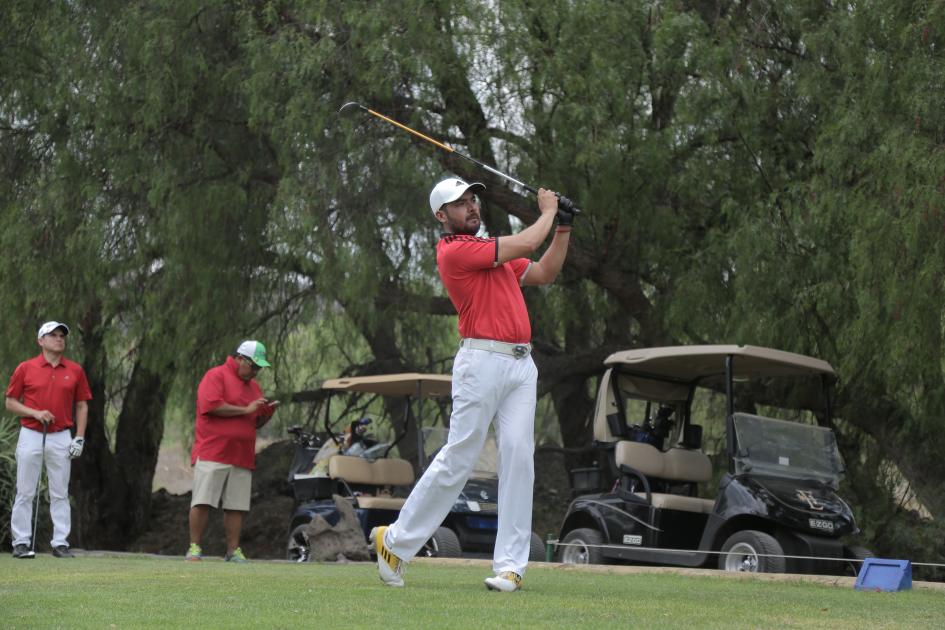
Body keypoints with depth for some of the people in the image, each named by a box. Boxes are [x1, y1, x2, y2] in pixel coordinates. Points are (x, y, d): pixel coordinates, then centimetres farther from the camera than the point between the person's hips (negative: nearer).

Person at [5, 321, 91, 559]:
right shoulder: (25, 368, 0)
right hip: (31, 436, -1)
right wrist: (36, 413, -13)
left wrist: (79, 438, 0)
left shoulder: (75, 370, 5)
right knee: (25, 493, 1)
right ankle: (21, 542, 7)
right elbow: (10, 403, 2)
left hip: (61, 438, 2)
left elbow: (82, 405, 9)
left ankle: (60, 543, 7)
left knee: (60, 494, 3)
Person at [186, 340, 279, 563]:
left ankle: (233, 551, 4)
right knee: (203, 502, -8)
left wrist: (268, 412, 5)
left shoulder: (253, 385, 22)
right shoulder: (216, 376, -1)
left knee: (236, 507, 1)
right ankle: (194, 548, -4)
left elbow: (257, 423, 28)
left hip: (242, 458, 6)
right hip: (212, 453, -6)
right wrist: (246, 410, -12)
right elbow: (211, 405, -16)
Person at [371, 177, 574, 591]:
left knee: (518, 456, -3)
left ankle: (510, 565, -4)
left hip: (521, 363, 8)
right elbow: (523, 245, -10)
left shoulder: (493, 251, 22)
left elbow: (544, 273, 27)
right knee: (457, 459, -7)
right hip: (482, 359, -8)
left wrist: (564, 227, 18)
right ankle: (395, 541, 7)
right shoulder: (455, 251, -6)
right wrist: (548, 212, 6)